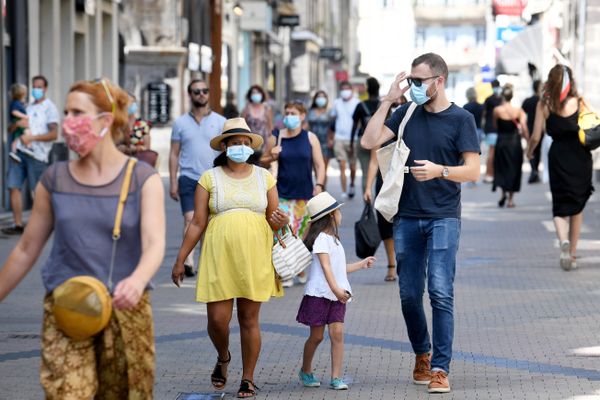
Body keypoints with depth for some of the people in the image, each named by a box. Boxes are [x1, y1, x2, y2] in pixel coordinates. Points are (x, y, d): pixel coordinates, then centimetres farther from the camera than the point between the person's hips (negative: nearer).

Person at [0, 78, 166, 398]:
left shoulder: (143, 179, -2)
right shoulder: (54, 180, 5)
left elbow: (154, 243, -15)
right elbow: (27, 249, 13)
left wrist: (137, 281, -36)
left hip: (126, 310, 0)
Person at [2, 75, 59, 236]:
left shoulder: (49, 108, 2)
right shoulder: (28, 108, 21)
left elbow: (54, 134, -10)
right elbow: (10, 129, 21)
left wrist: (31, 137, -18)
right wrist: (17, 124, -2)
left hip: (37, 154, -6)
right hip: (19, 150, 6)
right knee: (14, 187, -2)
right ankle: (18, 225, 1)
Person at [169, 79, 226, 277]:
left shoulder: (220, 122, 5)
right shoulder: (180, 123, 6)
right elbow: (174, 154, 8)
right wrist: (173, 182, 1)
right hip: (188, 178, -1)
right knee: (190, 219, -16)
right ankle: (188, 261, -26)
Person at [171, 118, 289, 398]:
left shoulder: (264, 178, 8)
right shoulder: (210, 179, 3)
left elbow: (272, 220, 11)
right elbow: (197, 224, 3)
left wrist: (279, 222, -14)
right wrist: (180, 261, 0)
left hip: (255, 258, 1)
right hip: (219, 257, -1)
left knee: (249, 320, 3)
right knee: (217, 319, -4)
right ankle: (223, 358, 28)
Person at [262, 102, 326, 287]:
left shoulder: (310, 138, 4)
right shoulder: (276, 138, 2)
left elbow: (319, 165, 5)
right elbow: (263, 161, 11)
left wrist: (319, 185, -7)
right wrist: (272, 157, -10)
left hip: (305, 194, 1)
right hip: (283, 194, -1)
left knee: (304, 235, 8)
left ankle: (302, 271, 25)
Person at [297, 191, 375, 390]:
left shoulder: (333, 239, 20)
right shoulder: (321, 238, -9)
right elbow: (325, 266, -21)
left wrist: (361, 264, 38)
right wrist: (335, 288, -32)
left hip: (337, 295, 7)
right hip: (320, 294, -7)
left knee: (337, 333, -5)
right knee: (317, 335, 2)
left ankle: (336, 377, -6)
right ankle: (305, 371, 22)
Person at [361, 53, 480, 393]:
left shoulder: (461, 119, -2)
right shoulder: (407, 114, 10)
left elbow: (473, 171, -7)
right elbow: (369, 141, 0)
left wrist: (440, 170, -23)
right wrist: (388, 100, -1)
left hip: (444, 217, -4)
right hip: (408, 217, 4)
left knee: (440, 292, -13)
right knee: (409, 295, 8)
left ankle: (440, 368, -10)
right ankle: (422, 354, 28)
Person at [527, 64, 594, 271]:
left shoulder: (544, 104, -3)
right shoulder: (579, 102, -5)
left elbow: (536, 137, -1)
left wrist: (529, 151, 18)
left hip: (558, 157, 0)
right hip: (581, 158, 0)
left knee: (560, 207, 6)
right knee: (577, 206, 15)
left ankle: (564, 241, -22)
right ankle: (572, 253, 17)